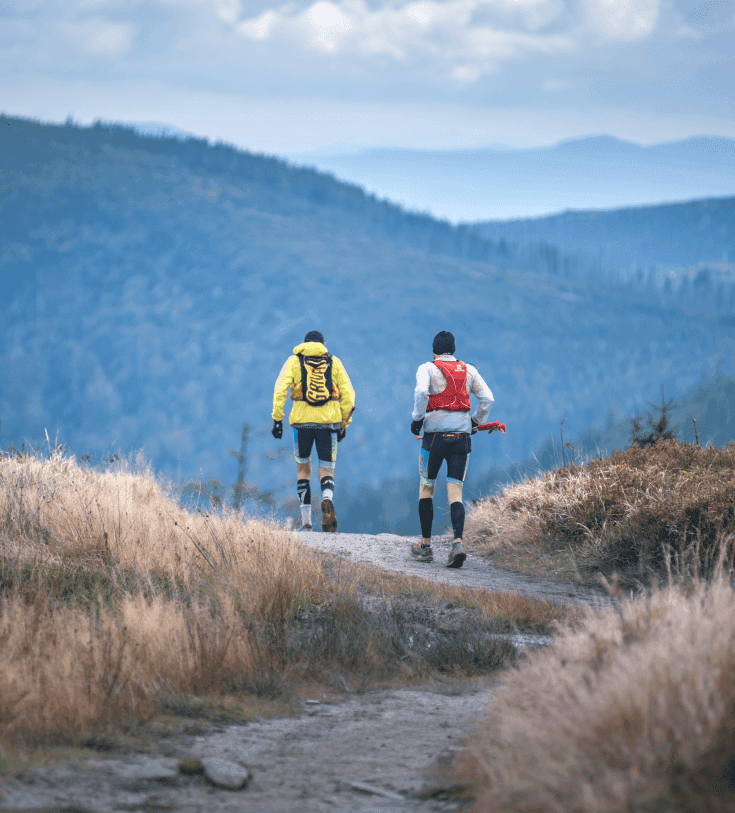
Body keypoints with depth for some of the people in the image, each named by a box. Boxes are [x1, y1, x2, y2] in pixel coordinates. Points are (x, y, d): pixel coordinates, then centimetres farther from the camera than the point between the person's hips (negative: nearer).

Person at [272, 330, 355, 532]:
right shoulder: (335, 363, 12)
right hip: (329, 421, 0)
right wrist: (344, 424, 14)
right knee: (326, 471, 6)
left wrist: (277, 418, -5)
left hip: (302, 421, 0)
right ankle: (327, 500, -29)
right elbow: (348, 395, 7)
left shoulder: (294, 361, 9)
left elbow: (280, 388, -5)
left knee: (303, 468, 16)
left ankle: (306, 521, 10)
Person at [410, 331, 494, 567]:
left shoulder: (428, 369, 1)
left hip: (435, 435, -2)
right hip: (461, 437, 2)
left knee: (426, 488, 14)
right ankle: (458, 543, -20)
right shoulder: (469, 370, 12)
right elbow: (487, 398, 5)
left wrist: (417, 419, -7)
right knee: (455, 492, 1)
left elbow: (421, 392, -18)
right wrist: (476, 422, 18)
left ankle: (425, 545, 19)